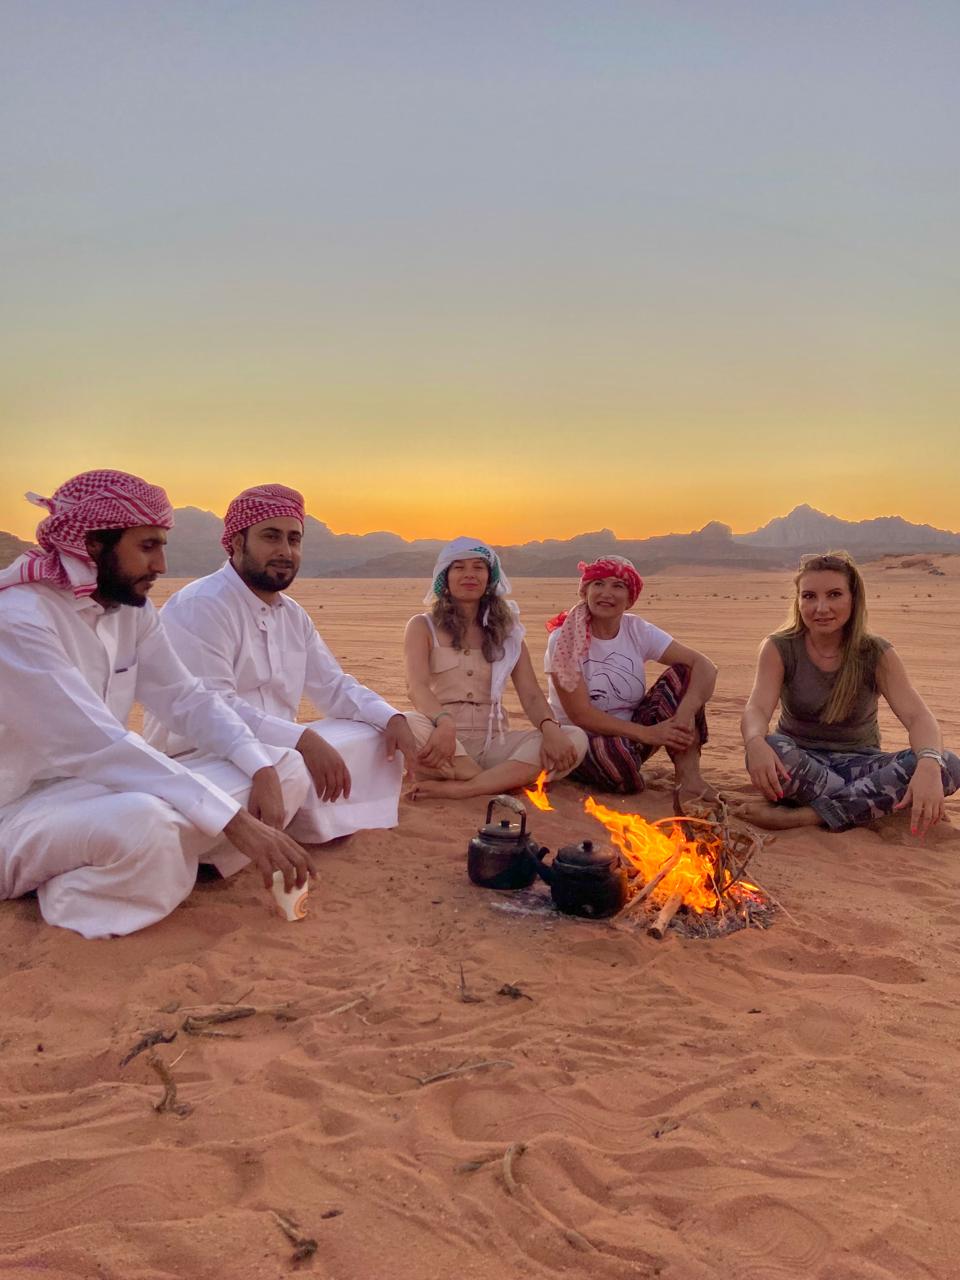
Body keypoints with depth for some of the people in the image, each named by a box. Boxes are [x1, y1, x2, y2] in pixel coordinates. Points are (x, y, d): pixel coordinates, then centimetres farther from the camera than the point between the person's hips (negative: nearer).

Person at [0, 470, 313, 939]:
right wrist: (235, 821, -35)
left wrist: (261, 770, -15)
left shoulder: (132, 608, 3)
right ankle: (71, 898, -10)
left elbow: (187, 698, 3)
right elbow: (100, 745, -31)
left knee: (286, 770, -2)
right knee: (141, 822, -41)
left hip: (97, 788, 8)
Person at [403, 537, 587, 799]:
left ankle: (456, 788, -31)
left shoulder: (506, 631, 16)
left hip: (495, 743, 3)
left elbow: (531, 695, 5)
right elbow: (417, 686, -10)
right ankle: (501, 783, -25)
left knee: (574, 738, -22)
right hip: (444, 740, -3)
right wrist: (444, 722, -33)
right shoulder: (423, 627, 7)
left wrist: (550, 728, -19)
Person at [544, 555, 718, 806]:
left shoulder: (638, 631, -4)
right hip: (578, 743, -5)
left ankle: (689, 778, -23)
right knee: (617, 753, -41)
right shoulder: (565, 640, -15)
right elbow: (579, 714, -20)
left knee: (682, 674, -15)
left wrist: (685, 713, -33)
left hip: (631, 735, 5)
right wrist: (647, 733, -28)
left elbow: (705, 668, -13)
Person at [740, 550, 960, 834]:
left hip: (858, 764, 2)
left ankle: (805, 816, -31)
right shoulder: (779, 648, -7)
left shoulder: (876, 654, -6)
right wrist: (756, 743, -47)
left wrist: (929, 763, -42)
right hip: (800, 763, -1)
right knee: (769, 750, -37)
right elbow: (757, 709, -21)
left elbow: (917, 715, -18)